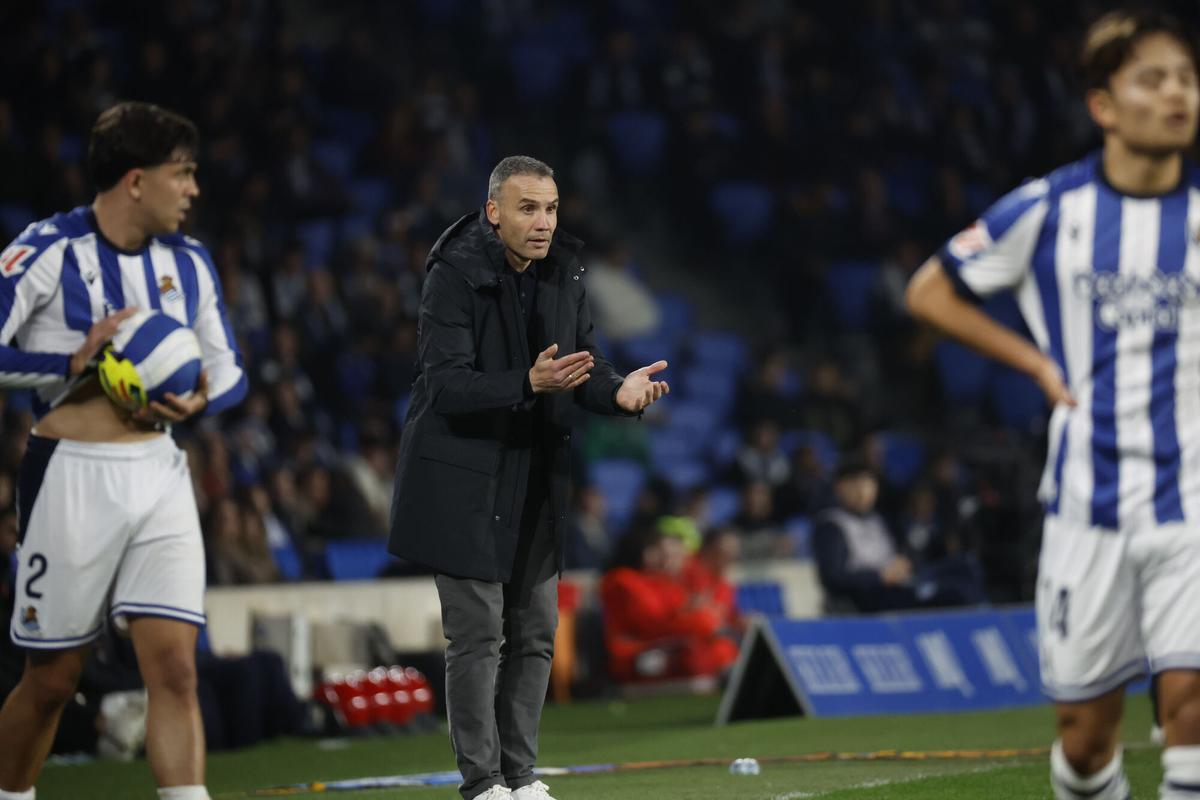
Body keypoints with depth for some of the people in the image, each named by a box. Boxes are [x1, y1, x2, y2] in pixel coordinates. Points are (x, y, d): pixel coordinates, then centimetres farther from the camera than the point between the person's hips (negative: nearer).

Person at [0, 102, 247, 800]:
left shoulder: (189, 261, 9)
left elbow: (230, 371, 17)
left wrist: (197, 401, -5)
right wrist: (74, 362, -19)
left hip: (158, 473, 5)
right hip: (73, 475, -4)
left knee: (175, 667, -7)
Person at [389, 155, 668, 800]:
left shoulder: (564, 275, 3)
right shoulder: (455, 276, -16)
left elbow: (585, 370, 6)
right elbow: (446, 384, -23)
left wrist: (618, 391, -17)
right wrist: (529, 384, -36)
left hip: (537, 476, 6)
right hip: (464, 478, -6)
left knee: (535, 632, 9)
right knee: (478, 633, -6)